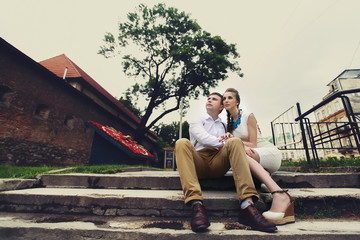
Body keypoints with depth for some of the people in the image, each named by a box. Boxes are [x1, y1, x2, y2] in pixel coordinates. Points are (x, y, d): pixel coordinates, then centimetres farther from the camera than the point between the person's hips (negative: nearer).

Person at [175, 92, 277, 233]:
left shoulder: (224, 126, 31)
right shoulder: (196, 123, 22)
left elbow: (227, 144, 19)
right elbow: (203, 138, 0)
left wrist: (229, 139, -5)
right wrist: (224, 143, -11)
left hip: (218, 163, 2)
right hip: (198, 163, -1)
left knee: (235, 142, -24)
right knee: (182, 143, -29)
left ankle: (247, 206, -38)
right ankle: (196, 204, -42)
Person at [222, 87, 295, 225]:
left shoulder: (248, 117, -4)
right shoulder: (229, 124, 12)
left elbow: (252, 144, -9)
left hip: (270, 153, -4)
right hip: (254, 159, 5)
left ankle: (279, 195, -42)